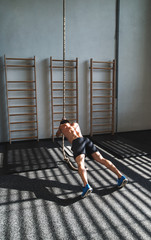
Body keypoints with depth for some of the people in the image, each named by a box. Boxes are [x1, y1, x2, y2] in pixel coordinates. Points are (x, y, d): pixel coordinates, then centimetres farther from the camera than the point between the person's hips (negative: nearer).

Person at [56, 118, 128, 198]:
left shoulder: (62, 126, 29)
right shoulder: (76, 124, 39)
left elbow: (57, 135, 50)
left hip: (76, 143, -4)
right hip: (86, 140, 5)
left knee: (80, 164, -24)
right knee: (101, 159, -4)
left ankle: (86, 186, -50)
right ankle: (121, 177, -16)